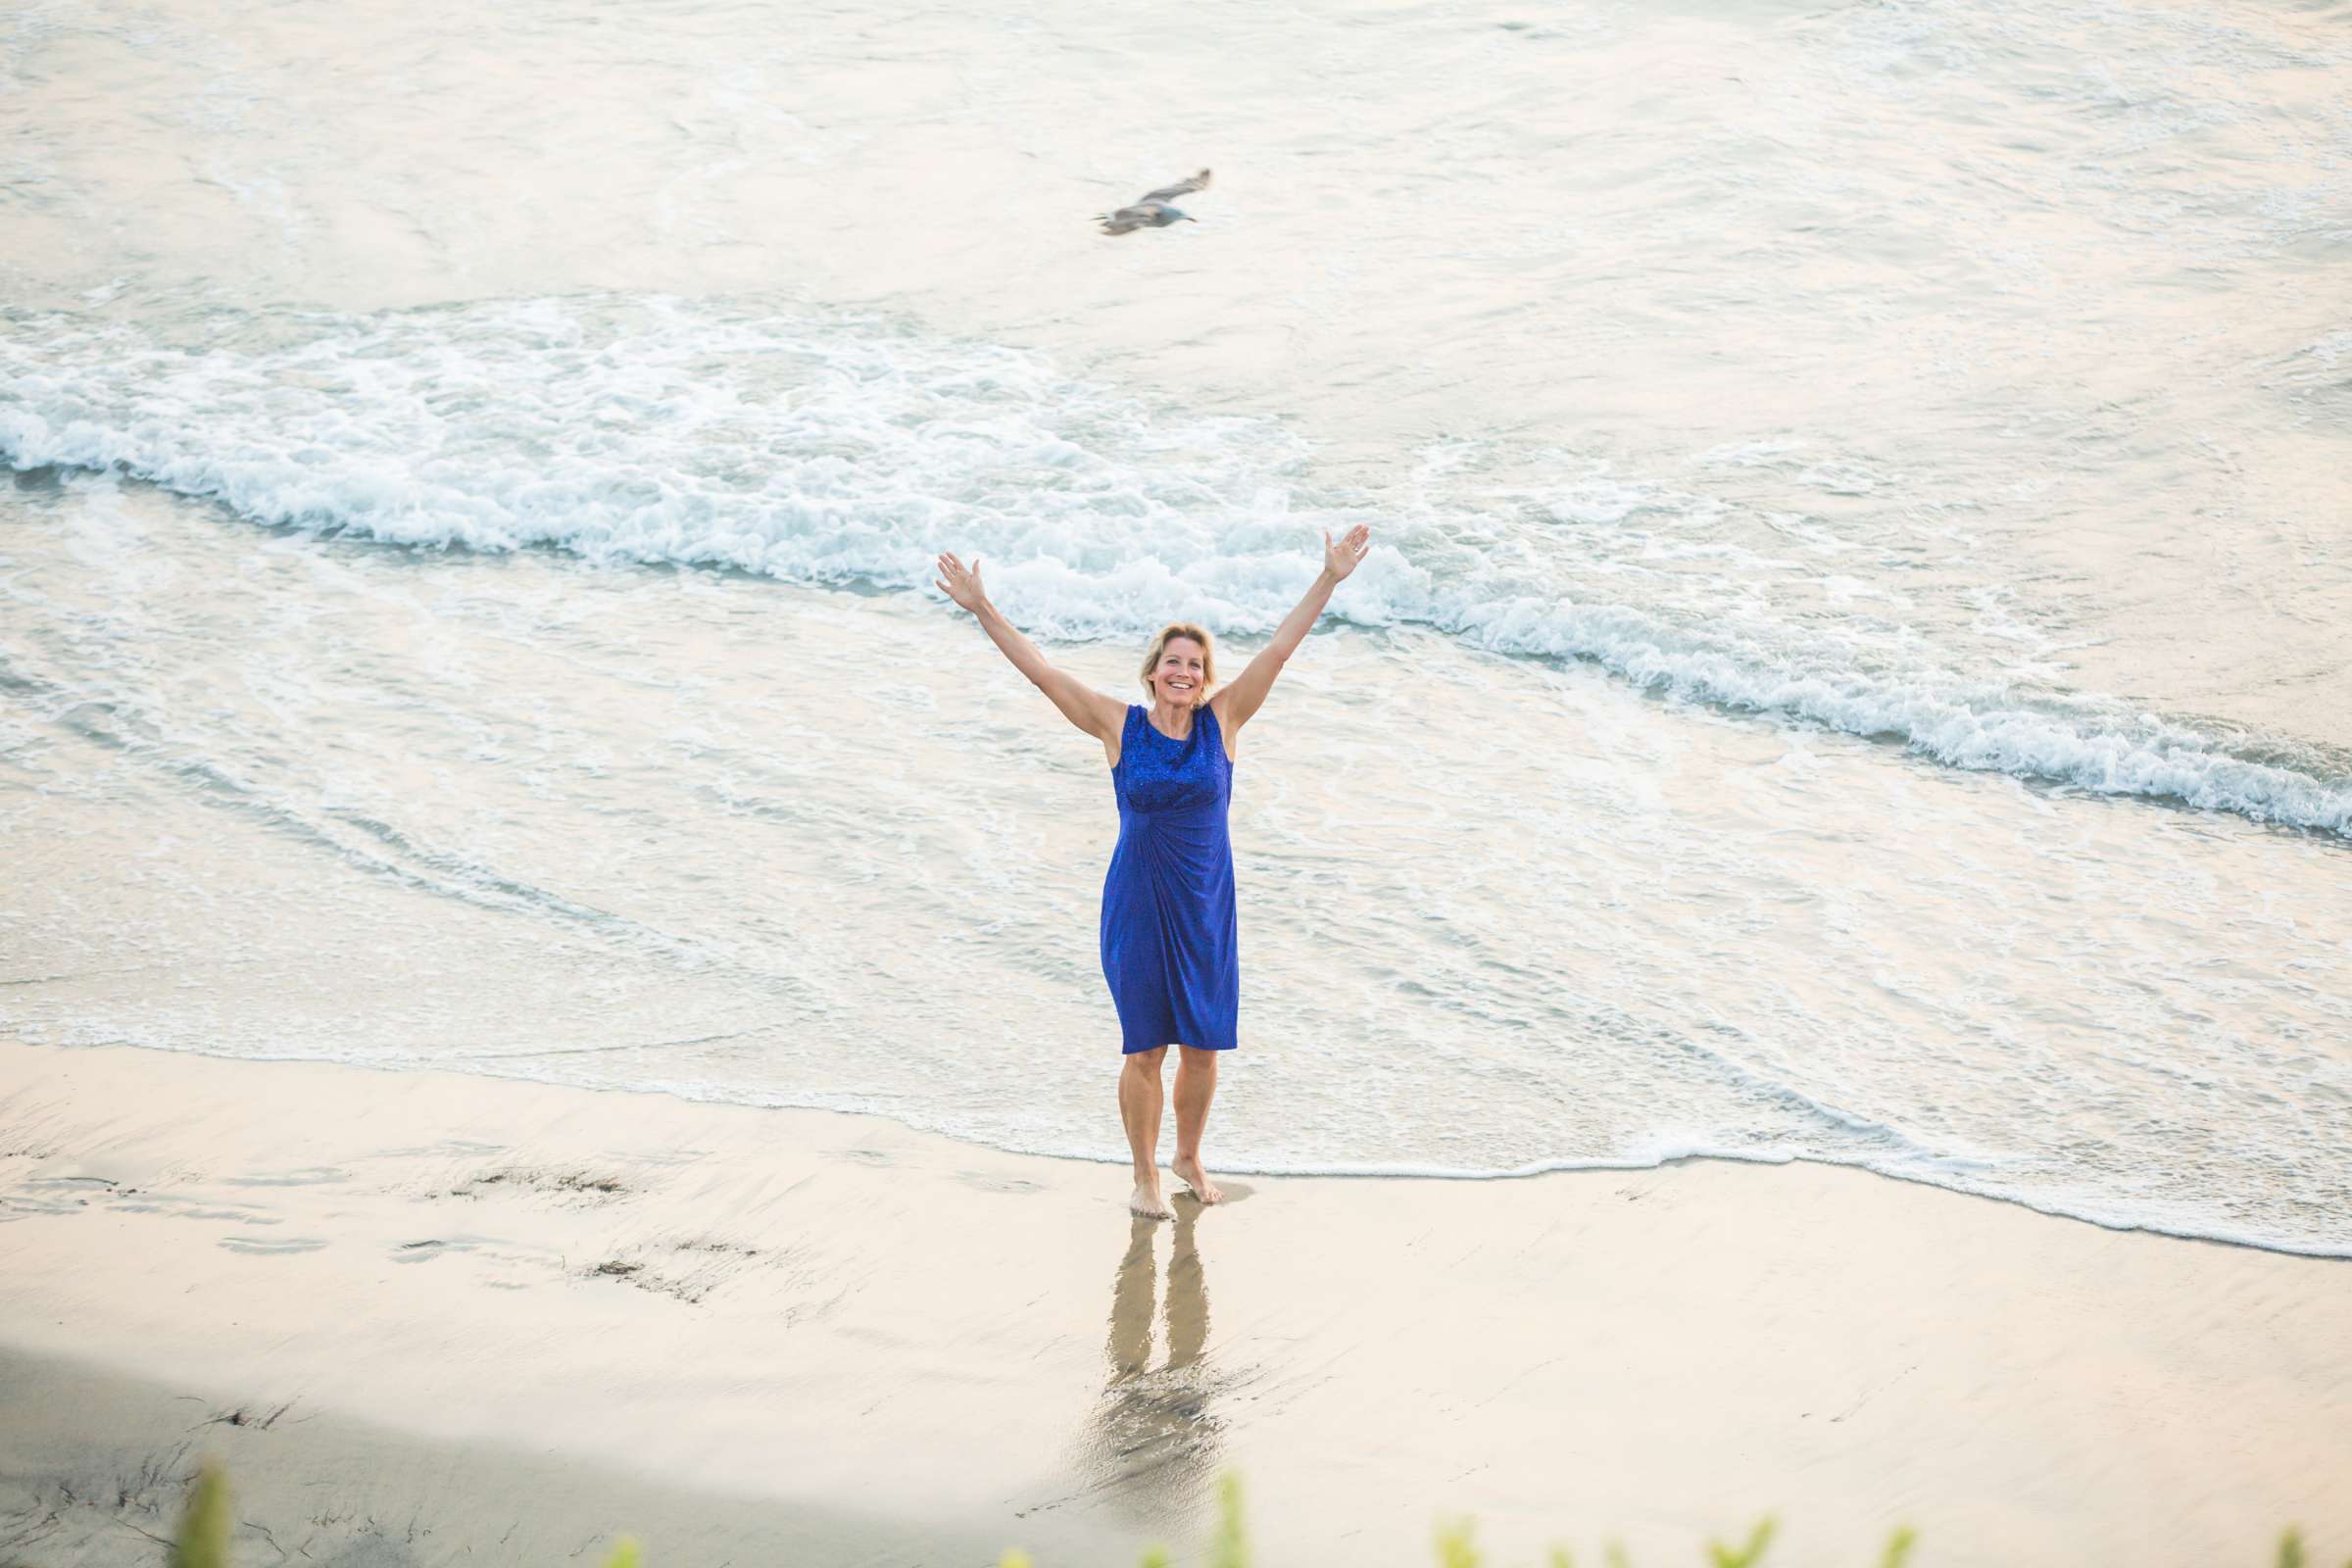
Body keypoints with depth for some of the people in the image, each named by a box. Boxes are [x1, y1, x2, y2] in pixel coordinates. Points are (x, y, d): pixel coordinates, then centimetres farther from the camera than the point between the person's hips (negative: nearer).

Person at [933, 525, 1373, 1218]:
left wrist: (1329, 580, -10)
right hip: (1137, 904, -2)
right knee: (1144, 1050, 3)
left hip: (1205, 908, 2)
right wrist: (981, 609, -12)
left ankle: (1189, 1157, 32)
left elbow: (1279, 649, -5)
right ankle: (1144, 1175, 20)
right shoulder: (1120, 726, -5)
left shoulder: (1222, 721, -1)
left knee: (1202, 1048, 9)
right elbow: (1041, 670, -7)